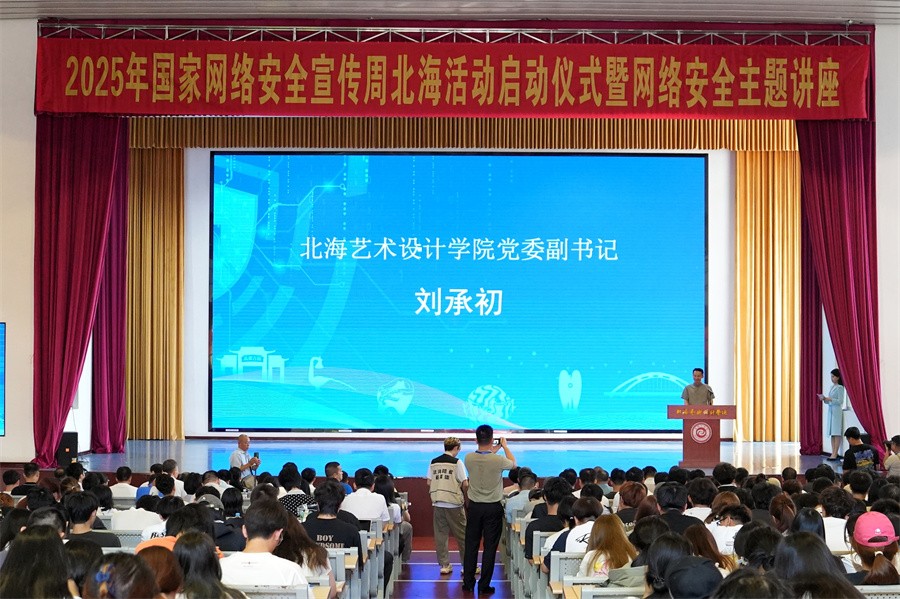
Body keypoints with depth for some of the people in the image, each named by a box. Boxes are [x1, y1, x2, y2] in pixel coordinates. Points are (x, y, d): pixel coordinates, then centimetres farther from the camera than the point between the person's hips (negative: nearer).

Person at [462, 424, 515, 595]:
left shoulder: (469, 458, -9)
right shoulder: (498, 460, -17)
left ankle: (468, 583, 17)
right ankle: (484, 585, 7)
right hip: (493, 508, -3)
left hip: (474, 507, 3)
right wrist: (505, 446, 20)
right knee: (490, 547, 5)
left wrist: (492, 451, 24)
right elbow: (513, 464, 7)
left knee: (471, 545, 12)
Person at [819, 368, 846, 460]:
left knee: (836, 433, -8)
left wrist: (829, 399, -18)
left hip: (837, 411, -8)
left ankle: (835, 454, -10)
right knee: (832, 433, 6)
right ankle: (833, 453, 7)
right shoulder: (832, 387, 15)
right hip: (830, 410, 8)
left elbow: (840, 401, -14)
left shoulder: (840, 388, -8)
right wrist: (824, 399, 0)